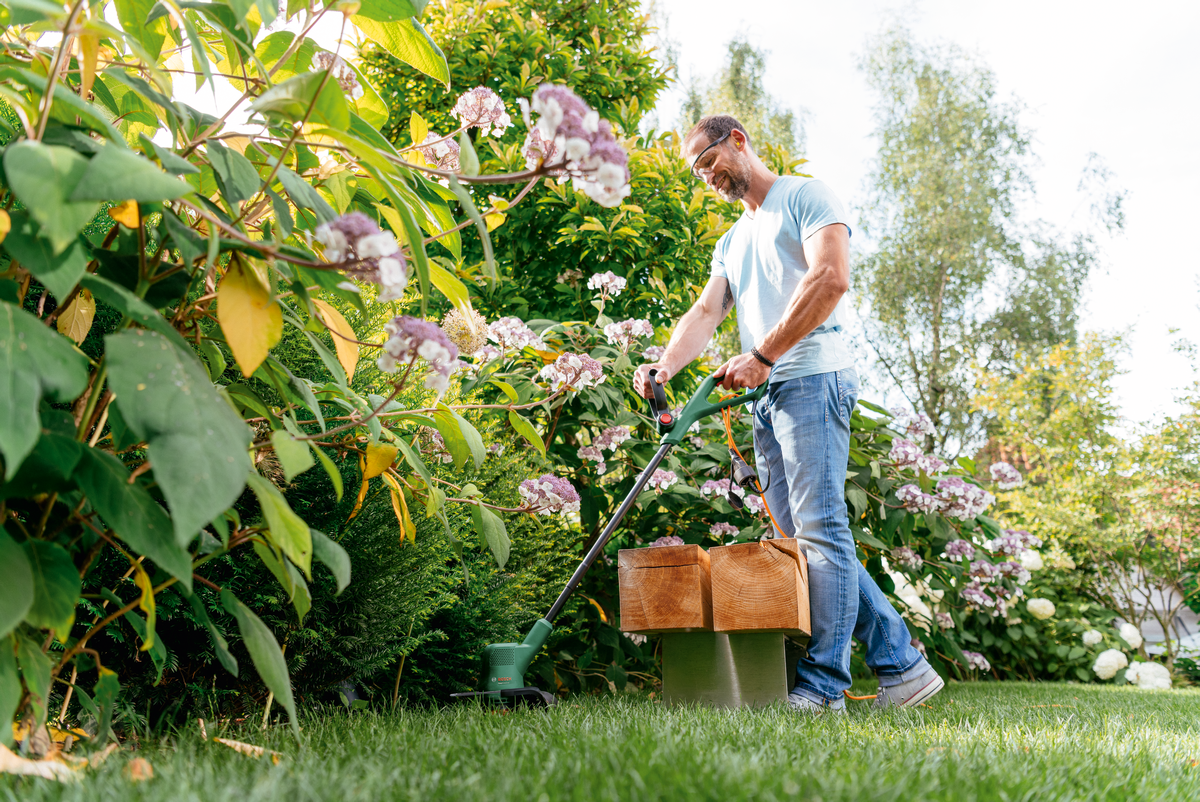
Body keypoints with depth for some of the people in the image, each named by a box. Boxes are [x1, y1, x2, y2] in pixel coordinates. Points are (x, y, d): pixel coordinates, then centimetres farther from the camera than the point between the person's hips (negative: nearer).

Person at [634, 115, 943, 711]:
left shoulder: (804, 196, 4)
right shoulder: (731, 243, 27)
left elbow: (831, 278, -13)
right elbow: (706, 312, 14)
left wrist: (761, 356, -16)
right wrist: (665, 365, -7)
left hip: (811, 378, -9)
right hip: (767, 396, 9)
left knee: (820, 530, -11)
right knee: (800, 538, 5)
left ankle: (822, 685, -7)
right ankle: (901, 663, 11)